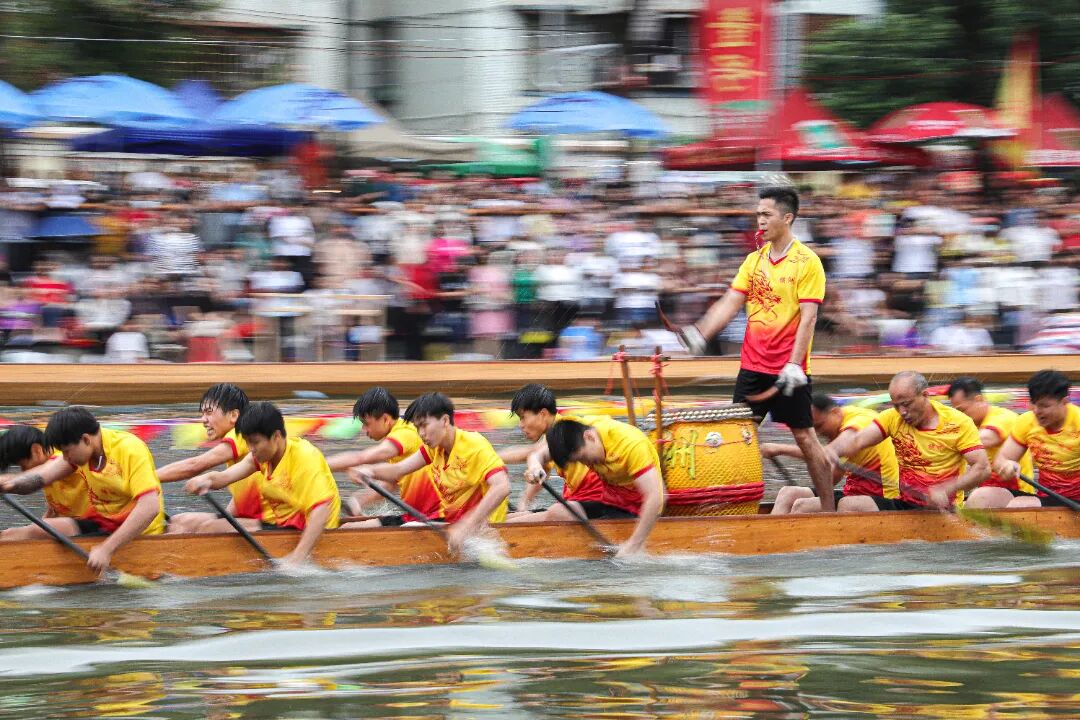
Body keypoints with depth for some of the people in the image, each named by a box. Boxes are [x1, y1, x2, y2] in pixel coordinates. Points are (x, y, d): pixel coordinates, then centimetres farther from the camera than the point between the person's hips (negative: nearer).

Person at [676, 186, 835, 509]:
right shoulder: (753, 260, 10)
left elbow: (808, 317, -13)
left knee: (804, 437, -2)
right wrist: (700, 333, -10)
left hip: (789, 370, -6)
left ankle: (828, 509, 6)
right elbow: (730, 303, 6)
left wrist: (794, 364, -21)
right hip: (753, 364, 6)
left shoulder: (807, 262, -8)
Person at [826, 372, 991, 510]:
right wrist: (833, 449, -31)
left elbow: (983, 468, -10)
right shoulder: (893, 418, 5)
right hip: (903, 503, 4)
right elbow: (858, 440, -7)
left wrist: (946, 490, -24)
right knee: (850, 504, -19)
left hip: (940, 509, -4)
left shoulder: (959, 423, -4)